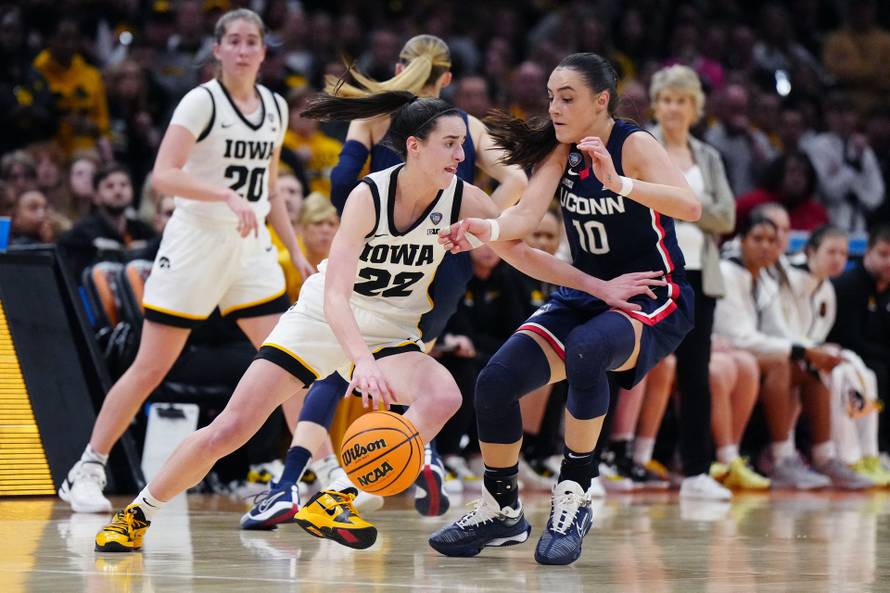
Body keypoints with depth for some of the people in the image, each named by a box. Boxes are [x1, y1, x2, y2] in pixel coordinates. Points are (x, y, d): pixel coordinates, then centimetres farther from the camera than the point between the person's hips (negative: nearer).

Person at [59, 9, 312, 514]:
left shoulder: (276, 108, 10)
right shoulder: (202, 102, -10)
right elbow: (164, 175, -21)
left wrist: (297, 253, 14)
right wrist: (228, 196, -31)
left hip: (250, 245, 5)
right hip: (196, 241, -5)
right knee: (150, 368, -3)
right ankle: (86, 472, 7)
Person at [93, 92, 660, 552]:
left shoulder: (464, 201, -14)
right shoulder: (368, 196, -25)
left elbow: (525, 255, 2)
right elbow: (335, 293, -32)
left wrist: (601, 287, -3)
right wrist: (363, 363, -48)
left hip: (391, 334, 3)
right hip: (323, 321, -3)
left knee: (443, 397, -29)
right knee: (229, 430, -9)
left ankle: (333, 503, -20)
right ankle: (136, 515, 12)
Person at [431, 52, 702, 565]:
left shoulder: (634, 145, -14)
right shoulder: (561, 152, 2)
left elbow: (690, 206, -30)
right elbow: (528, 214, -13)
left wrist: (619, 183, -44)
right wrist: (488, 230, -35)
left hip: (654, 303, -6)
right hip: (584, 298, 6)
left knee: (586, 349, -38)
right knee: (497, 380, -13)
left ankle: (574, 497, -24)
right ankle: (501, 512, 7)